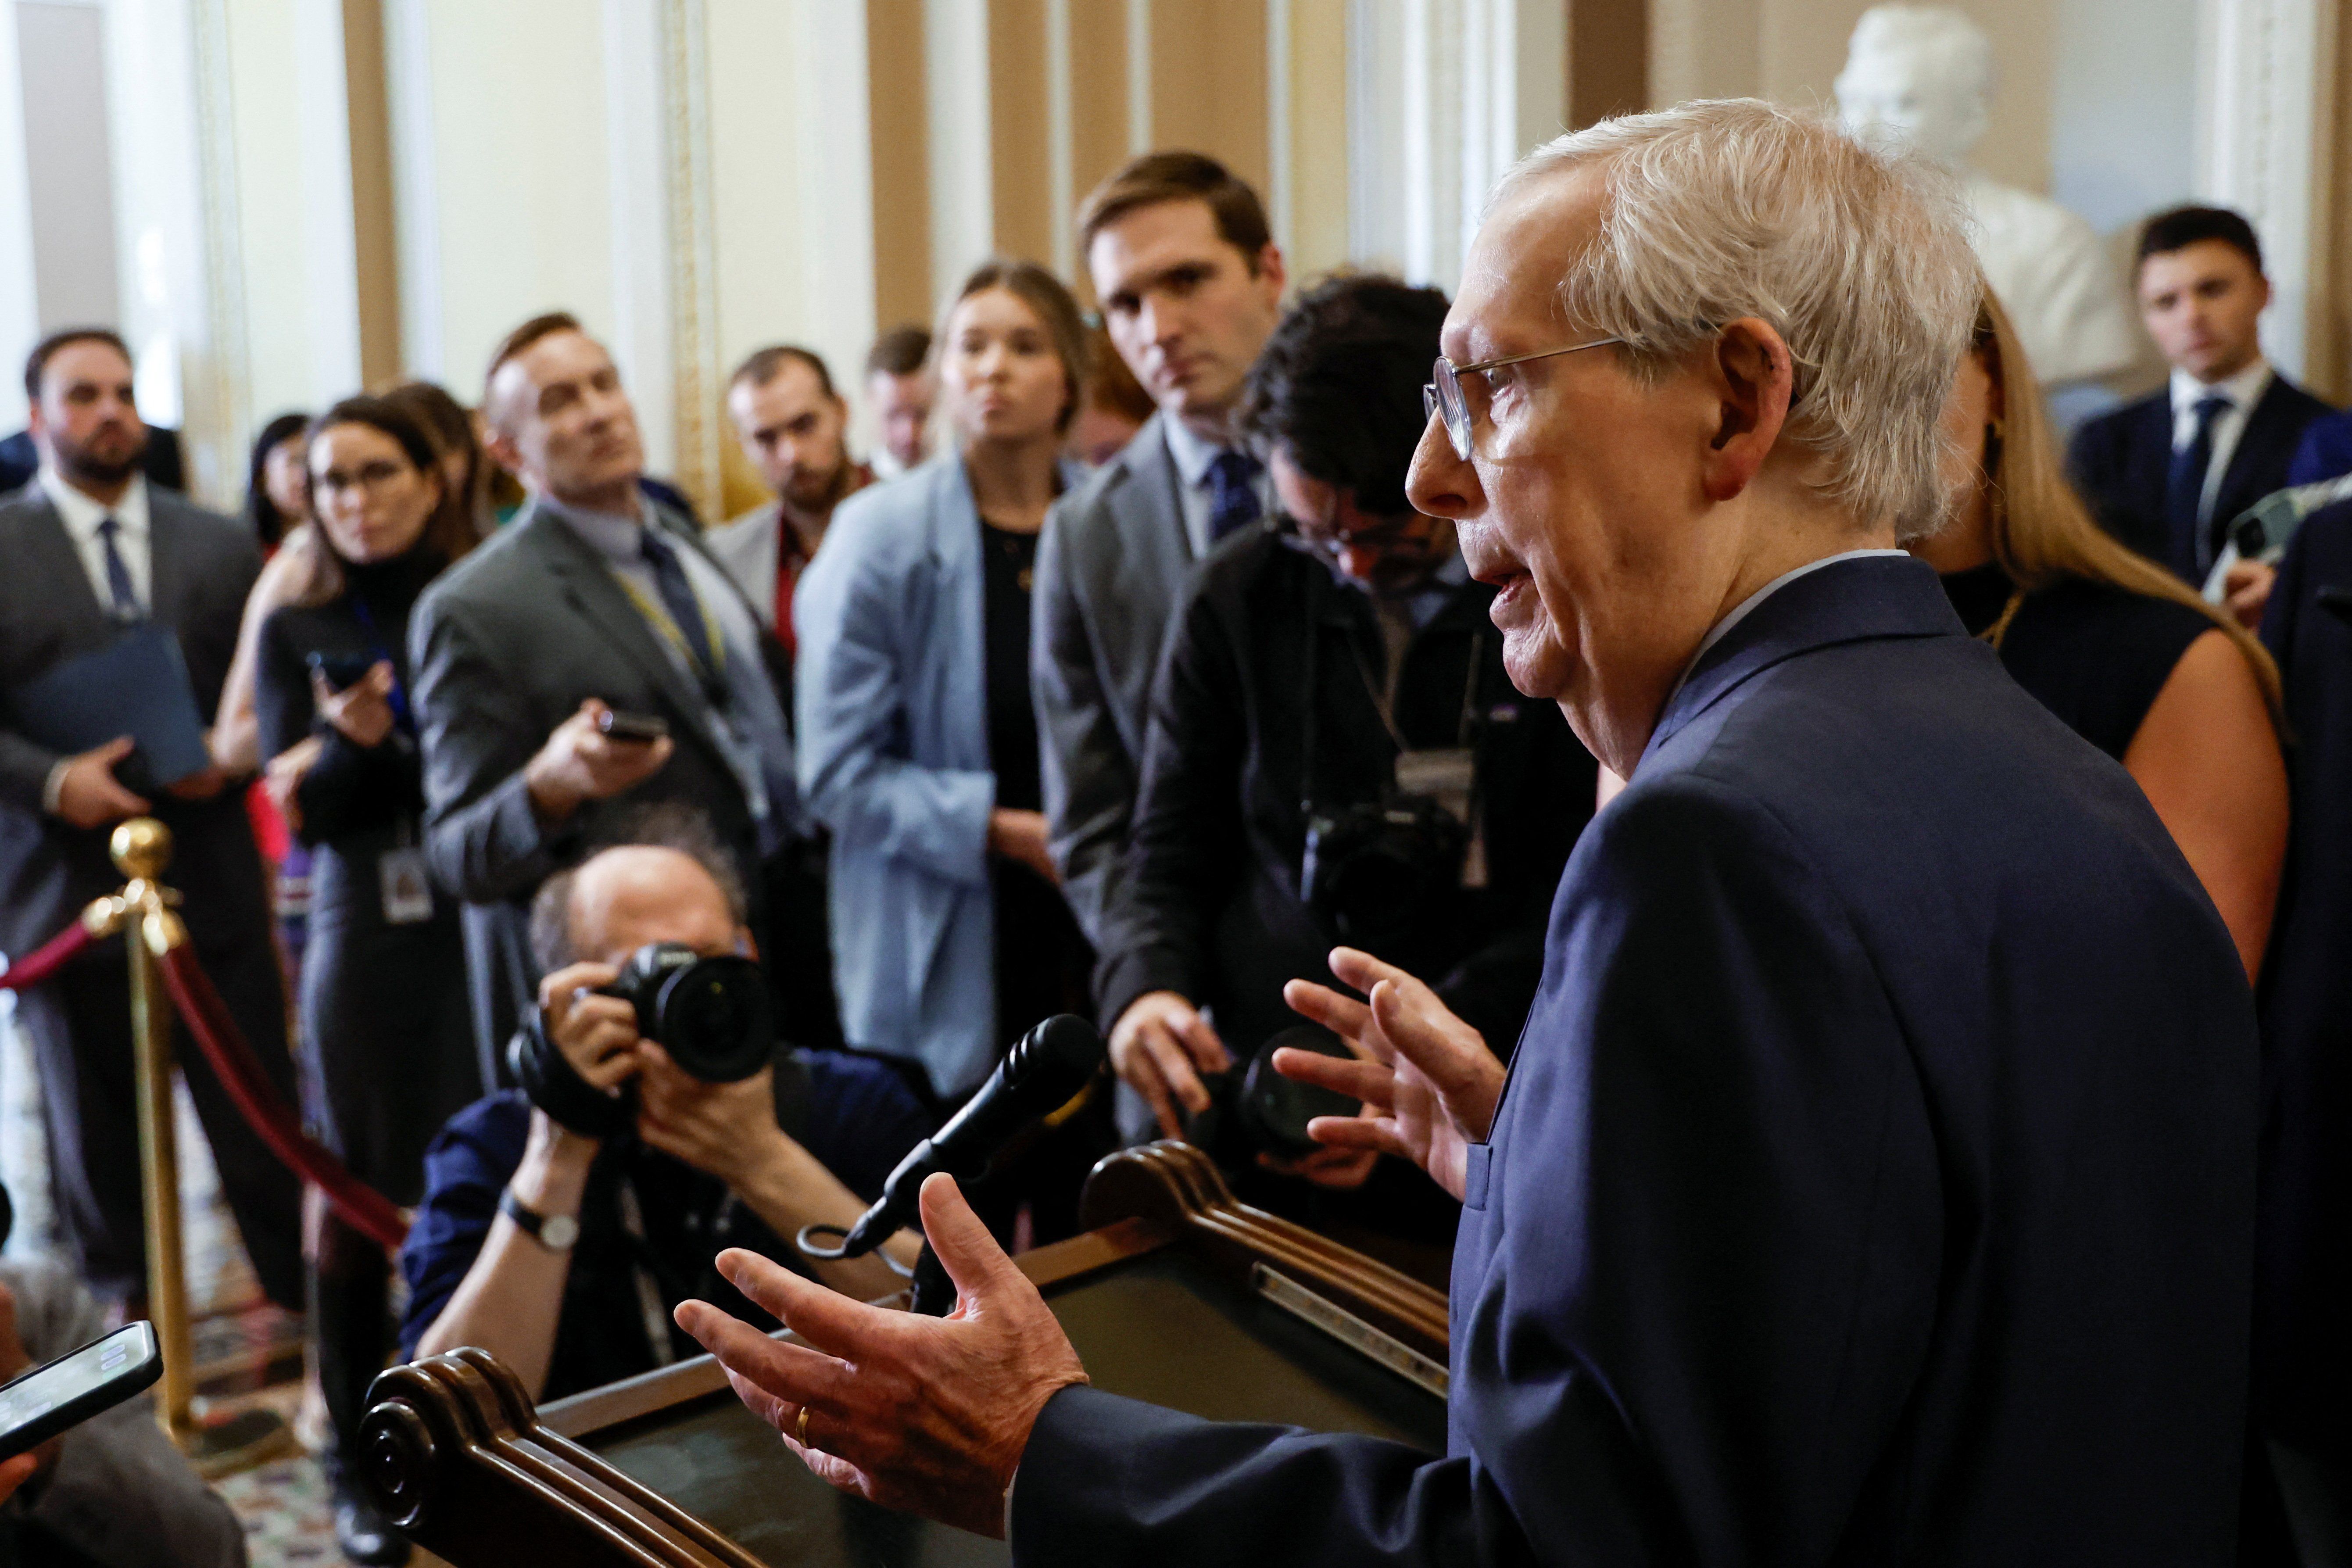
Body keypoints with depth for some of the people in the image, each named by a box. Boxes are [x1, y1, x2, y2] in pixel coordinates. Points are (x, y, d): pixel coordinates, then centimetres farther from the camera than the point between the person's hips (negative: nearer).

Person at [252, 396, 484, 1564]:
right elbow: (304, 804, 1)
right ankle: (359, 1460, 19)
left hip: (489, 923, -1)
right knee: (358, 1197, 6)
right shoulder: (297, 630, 8)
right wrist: (353, 744, -17)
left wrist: (381, 748, -8)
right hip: (364, 932, 2)